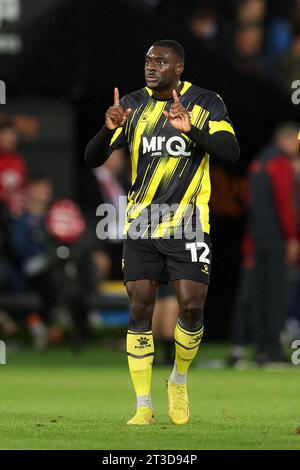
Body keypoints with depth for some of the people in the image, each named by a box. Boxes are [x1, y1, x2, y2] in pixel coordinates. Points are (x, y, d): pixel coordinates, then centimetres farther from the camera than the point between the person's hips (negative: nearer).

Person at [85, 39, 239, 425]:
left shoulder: (205, 103, -1)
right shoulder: (133, 106, 5)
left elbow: (231, 151, -14)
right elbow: (92, 159, 0)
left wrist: (192, 129, -30)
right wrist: (109, 129, -21)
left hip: (188, 224, -2)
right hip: (141, 224, 2)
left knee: (191, 305, -10)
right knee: (140, 310, -4)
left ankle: (179, 381, 17)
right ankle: (143, 406, 2)